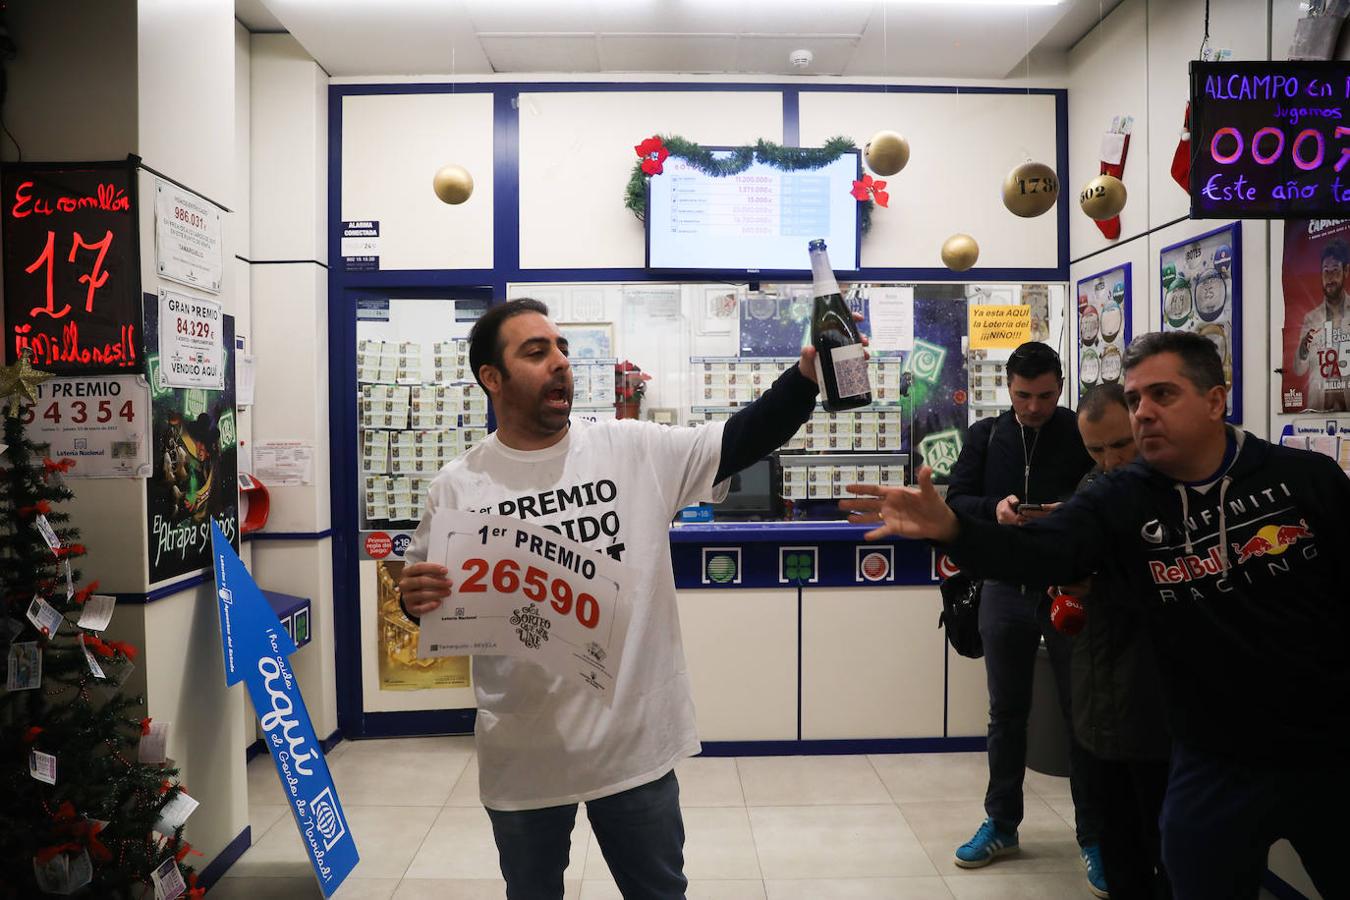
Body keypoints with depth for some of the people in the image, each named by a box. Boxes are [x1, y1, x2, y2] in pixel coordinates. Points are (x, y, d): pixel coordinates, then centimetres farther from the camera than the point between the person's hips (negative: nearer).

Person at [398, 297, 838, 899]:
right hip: (522, 759, 0)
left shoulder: (636, 450, -4)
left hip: (637, 744, 1)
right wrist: (417, 599, -18)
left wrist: (805, 376, -22)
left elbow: (739, 441, -7)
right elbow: (426, 595, 5)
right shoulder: (456, 486, -5)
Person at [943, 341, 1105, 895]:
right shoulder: (985, 436, 5)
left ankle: (1094, 837, 19)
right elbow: (956, 500, 3)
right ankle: (1001, 823, 28)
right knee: (1006, 711, 13)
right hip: (1006, 587, 2)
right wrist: (994, 508, -16)